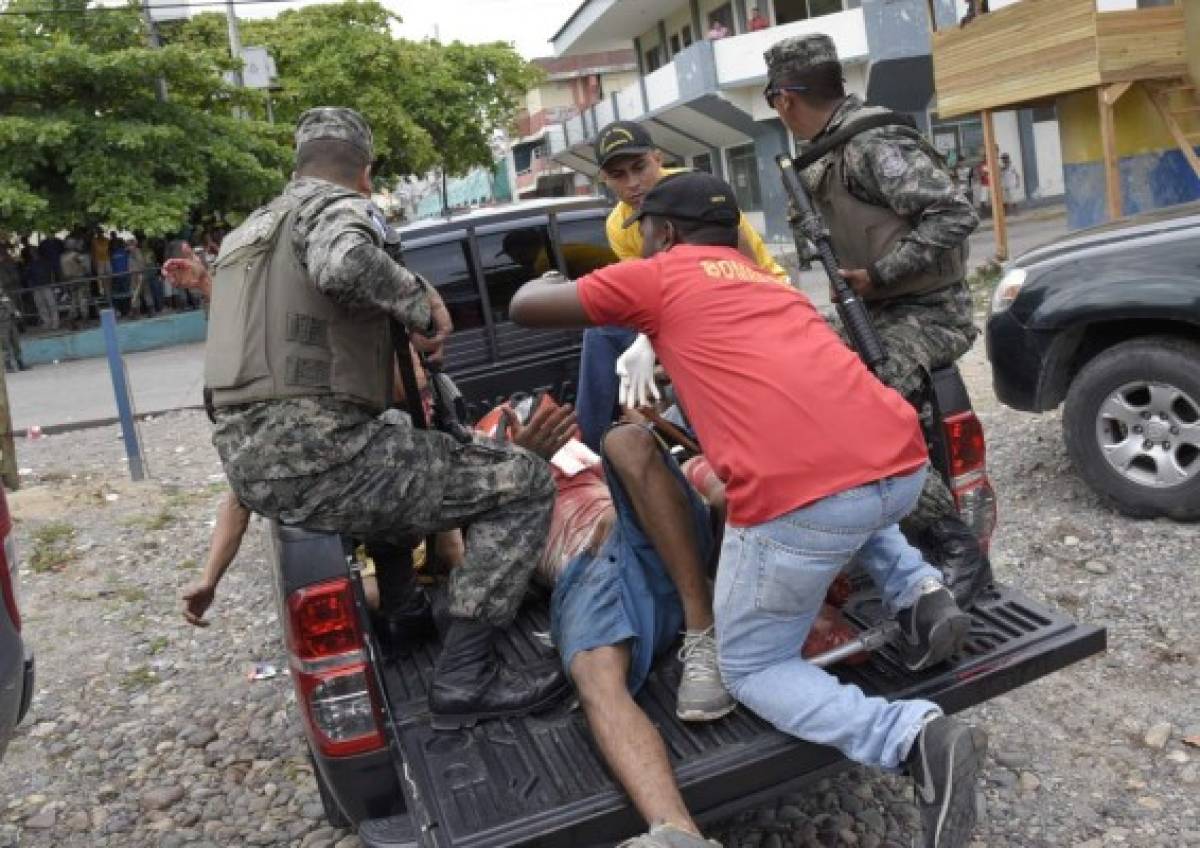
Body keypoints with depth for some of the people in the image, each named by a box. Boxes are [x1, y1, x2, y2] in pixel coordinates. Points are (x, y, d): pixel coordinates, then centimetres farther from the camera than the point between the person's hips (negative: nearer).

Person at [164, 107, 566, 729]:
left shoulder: (250, 227, 23)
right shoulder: (338, 206, -3)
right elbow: (344, 264, -27)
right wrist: (421, 301, -14)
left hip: (247, 461, 10)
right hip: (316, 458, -10)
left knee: (398, 430, 37)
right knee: (524, 483, -7)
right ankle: (463, 677, -12)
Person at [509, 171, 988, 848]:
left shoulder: (658, 276, 14)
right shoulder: (767, 280, 32)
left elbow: (525, 310, 21)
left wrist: (545, 281, 43)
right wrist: (690, 429, 58)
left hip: (800, 495, -7)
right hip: (903, 466, 7)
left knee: (752, 667, 16)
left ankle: (915, 737, -6)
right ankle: (922, 594, 19)